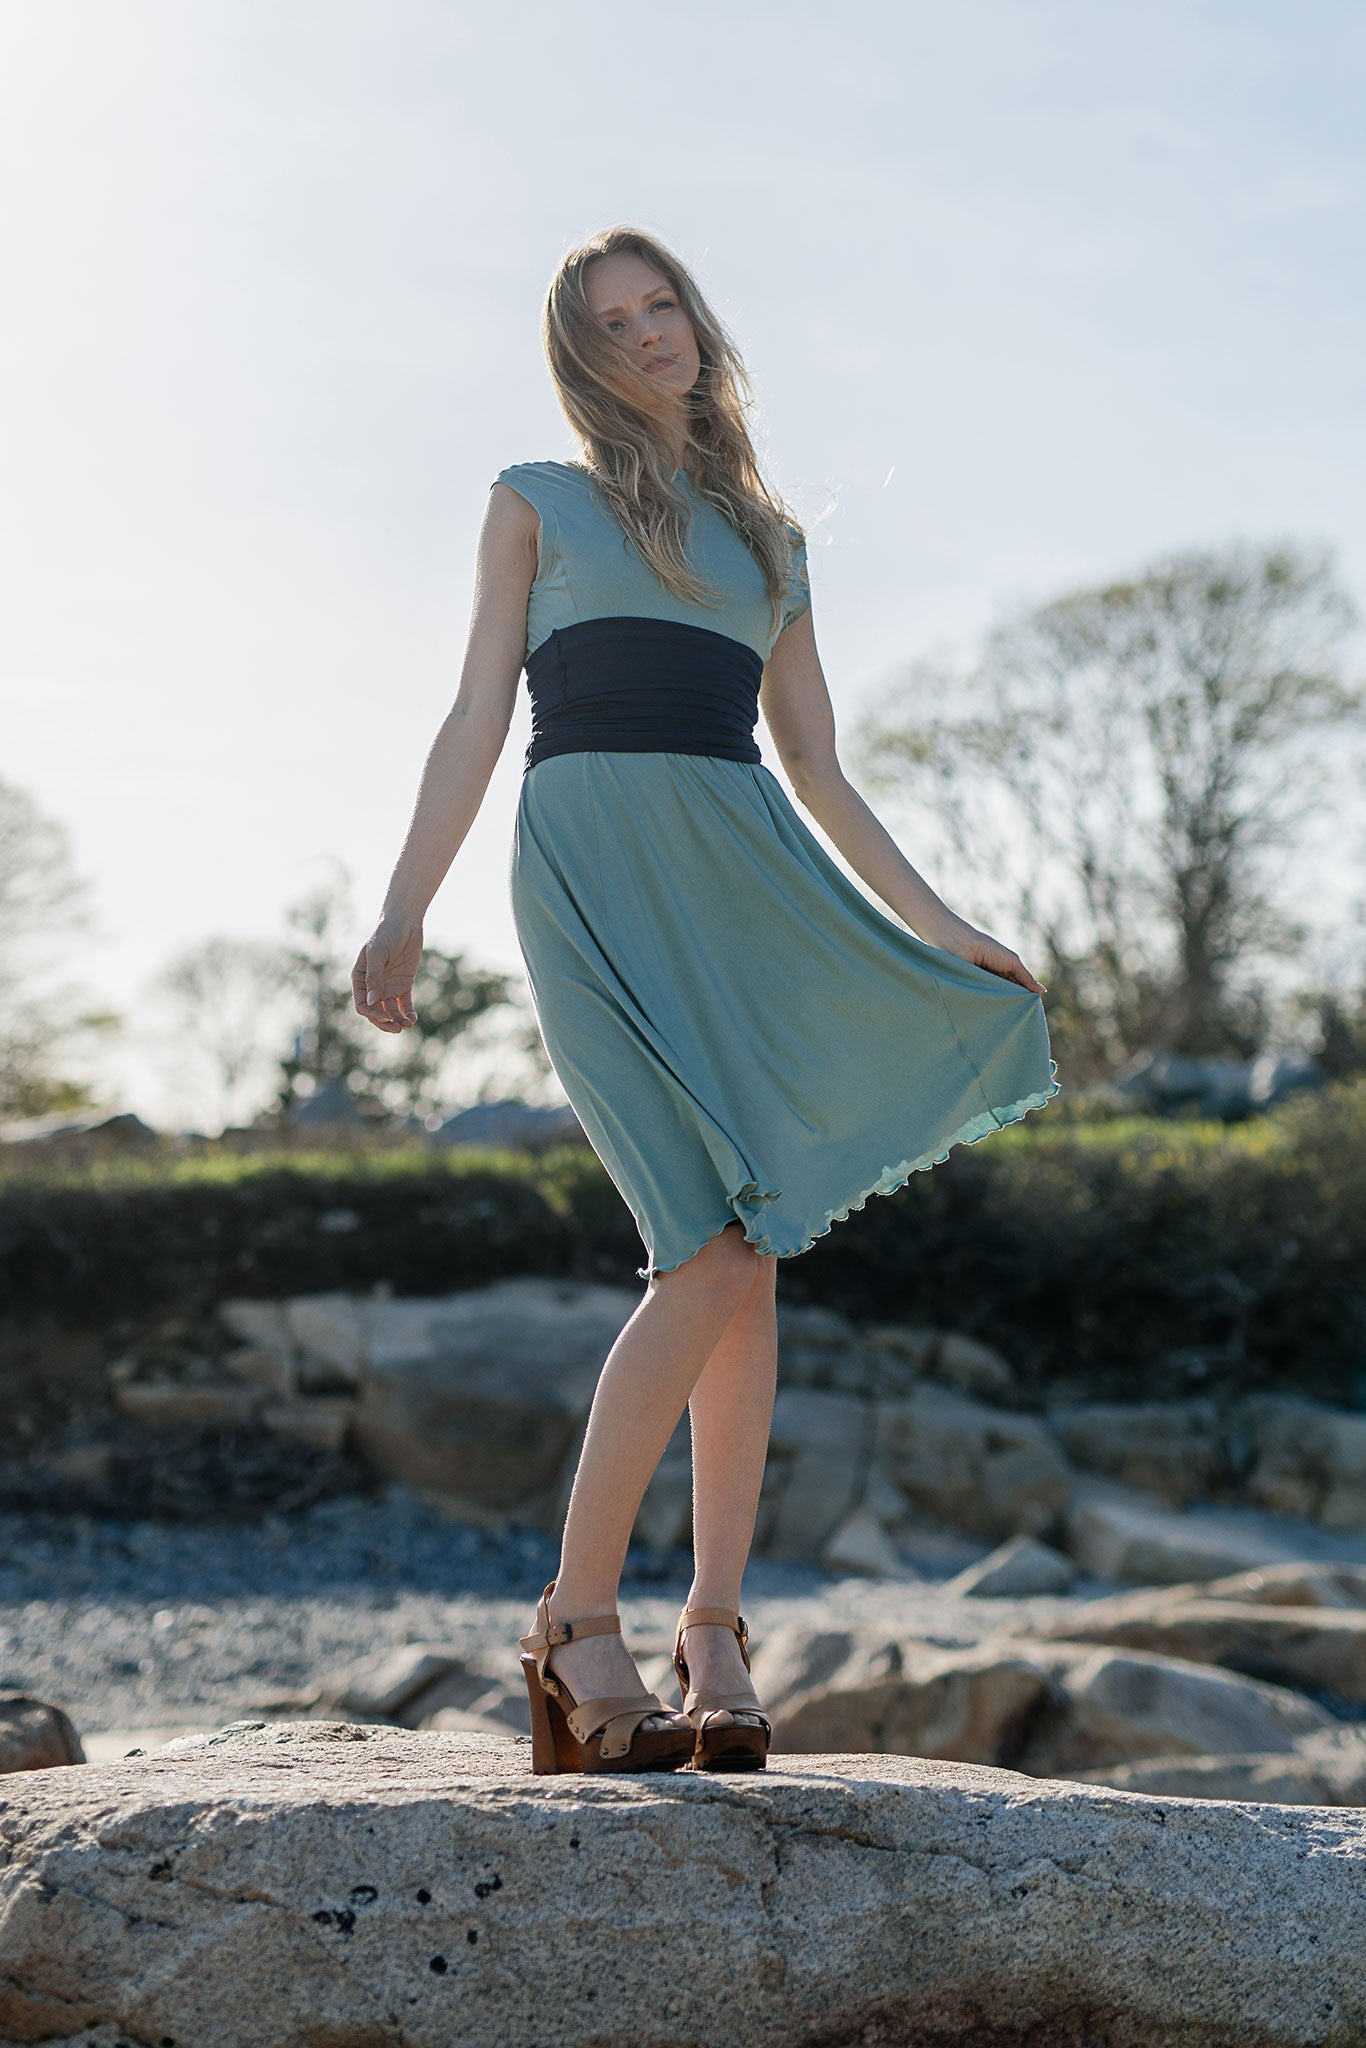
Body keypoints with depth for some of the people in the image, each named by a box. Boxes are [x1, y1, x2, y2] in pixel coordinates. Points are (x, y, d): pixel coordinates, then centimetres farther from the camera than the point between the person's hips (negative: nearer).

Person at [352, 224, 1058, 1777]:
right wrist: (404, 910, -5)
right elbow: (477, 720, 7)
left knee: (744, 1259, -4)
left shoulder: (768, 540, 24)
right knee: (717, 1251, -18)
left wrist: (941, 930, 18)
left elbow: (821, 773, 24)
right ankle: (578, 1617, -11)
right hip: (592, 854, -4)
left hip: (745, 868, 4)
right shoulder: (537, 504, 16)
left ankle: (714, 1635, 1)